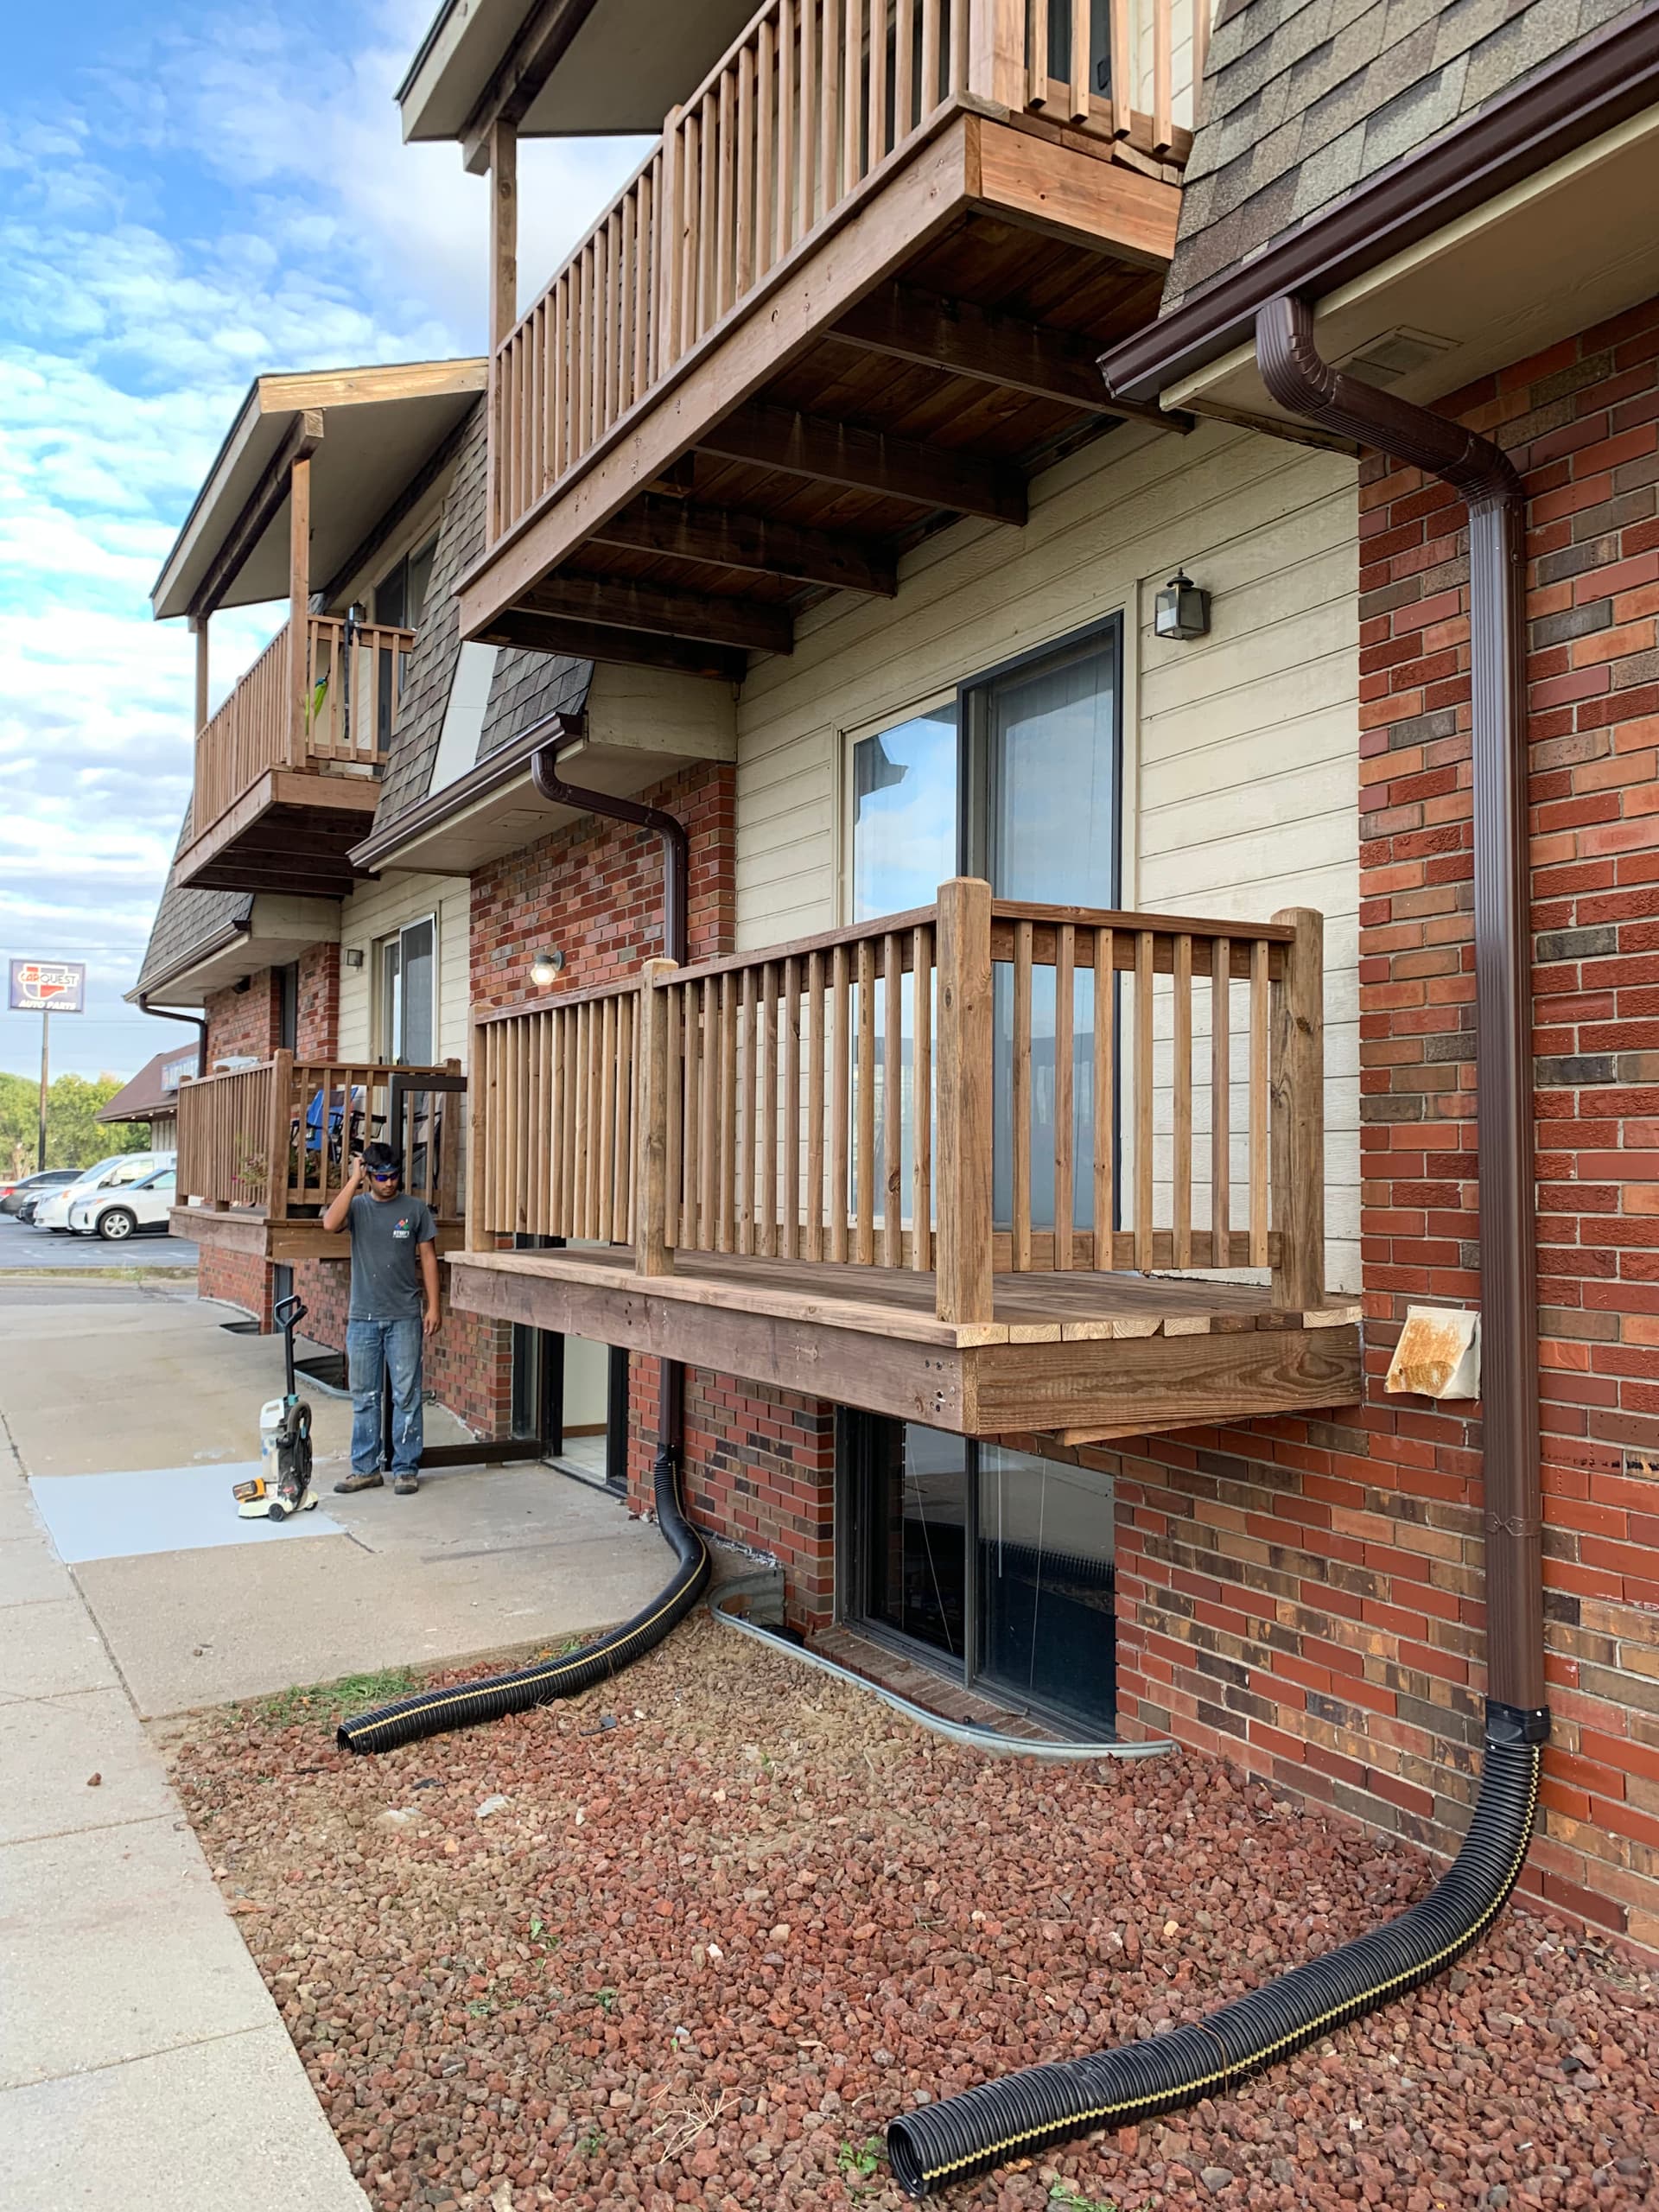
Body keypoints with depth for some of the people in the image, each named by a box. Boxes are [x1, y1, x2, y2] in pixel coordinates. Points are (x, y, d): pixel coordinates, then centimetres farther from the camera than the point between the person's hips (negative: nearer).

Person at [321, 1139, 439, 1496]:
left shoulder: (416, 1209, 0)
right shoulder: (357, 1206, 2)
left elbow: (428, 1258, 3)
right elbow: (330, 1224, -20)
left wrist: (432, 1306, -2)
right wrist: (354, 1180, -15)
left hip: (405, 1318, -2)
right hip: (362, 1318, 2)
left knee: (406, 1397, 2)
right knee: (364, 1398, 9)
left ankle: (406, 1469, 11)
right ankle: (365, 1469, 19)